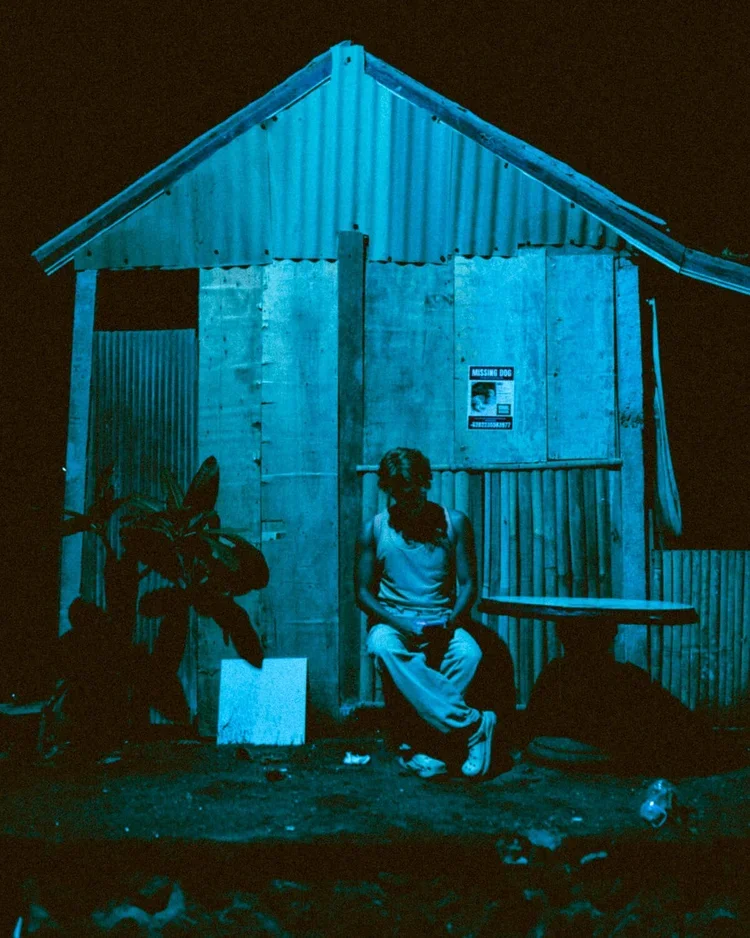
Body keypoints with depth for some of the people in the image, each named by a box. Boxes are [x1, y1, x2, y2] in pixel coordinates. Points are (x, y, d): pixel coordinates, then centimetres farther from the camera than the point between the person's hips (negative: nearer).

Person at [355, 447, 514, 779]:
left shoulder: (454, 522, 2)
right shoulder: (373, 530, 2)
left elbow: (468, 584, 2)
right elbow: (363, 593, 1)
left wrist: (451, 620, -19)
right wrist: (400, 623, -17)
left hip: (443, 622, 0)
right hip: (391, 622, 0)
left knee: (468, 652, -34)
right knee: (382, 647, -36)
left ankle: (429, 748, -28)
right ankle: (472, 724, -35)